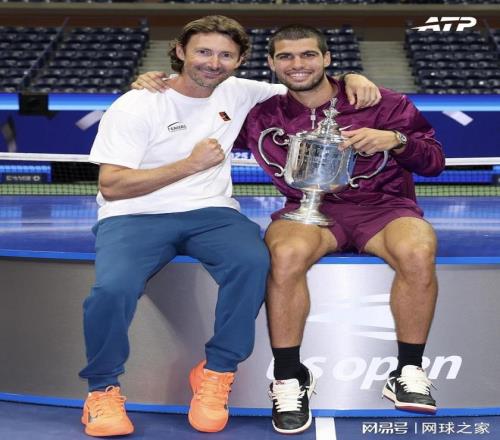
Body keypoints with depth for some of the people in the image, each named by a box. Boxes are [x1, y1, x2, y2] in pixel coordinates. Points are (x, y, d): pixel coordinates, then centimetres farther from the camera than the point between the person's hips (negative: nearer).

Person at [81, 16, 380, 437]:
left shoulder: (237, 93, 10)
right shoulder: (135, 106, -3)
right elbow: (111, 186, -10)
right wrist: (191, 164, -12)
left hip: (210, 212, 3)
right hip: (135, 216, -3)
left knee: (253, 262, -30)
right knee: (113, 288, -32)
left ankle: (215, 374, -11)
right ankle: (103, 388, -4)